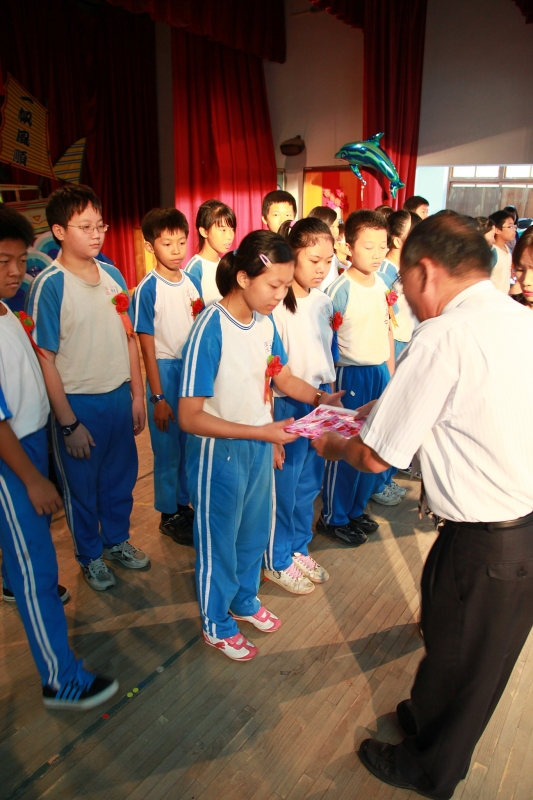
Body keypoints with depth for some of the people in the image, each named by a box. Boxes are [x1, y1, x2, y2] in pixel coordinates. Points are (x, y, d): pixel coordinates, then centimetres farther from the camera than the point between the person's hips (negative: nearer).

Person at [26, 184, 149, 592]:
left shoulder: (112, 274, 0)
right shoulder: (49, 285, -15)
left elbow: (128, 337, 7)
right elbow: (45, 359, -14)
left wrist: (138, 394, 7)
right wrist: (68, 424, -13)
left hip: (119, 396, 5)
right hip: (77, 403, -4)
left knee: (121, 476, 20)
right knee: (82, 486, 15)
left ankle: (117, 539, 45)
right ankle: (90, 556, 38)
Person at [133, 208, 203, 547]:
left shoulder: (192, 281, 3)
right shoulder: (148, 289, -11)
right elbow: (147, 345, -11)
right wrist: (158, 397, -11)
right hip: (165, 370, -4)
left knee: (191, 443, 13)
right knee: (168, 448, 8)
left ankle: (185, 502, 33)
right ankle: (170, 515, 25)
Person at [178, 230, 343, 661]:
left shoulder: (266, 322, -6)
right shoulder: (211, 328, -26)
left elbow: (283, 378, 9)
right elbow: (190, 417, -26)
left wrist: (320, 397, -10)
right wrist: (260, 432, -30)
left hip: (259, 445, 7)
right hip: (218, 451, -6)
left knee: (255, 530, 24)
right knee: (218, 538, 15)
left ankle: (244, 600, 50)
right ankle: (217, 625, 39)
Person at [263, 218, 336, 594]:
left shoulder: (324, 302, 4)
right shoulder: (276, 306, -17)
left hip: (320, 400, 7)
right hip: (287, 405, -7)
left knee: (309, 483, 18)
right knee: (283, 485, 8)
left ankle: (300, 548, 38)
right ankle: (277, 561, 28)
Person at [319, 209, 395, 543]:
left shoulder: (382, 284, 6)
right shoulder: (340, 289, -15)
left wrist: (390, 373, 14)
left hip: (380, 371, 7)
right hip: (351, 374, -7)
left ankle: (356, 509, 32)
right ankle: (333, 518, 20)